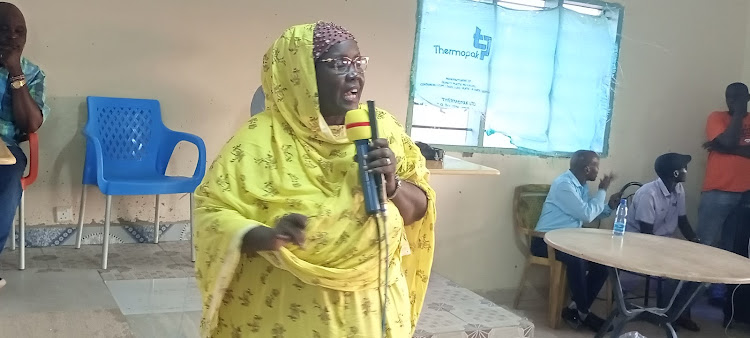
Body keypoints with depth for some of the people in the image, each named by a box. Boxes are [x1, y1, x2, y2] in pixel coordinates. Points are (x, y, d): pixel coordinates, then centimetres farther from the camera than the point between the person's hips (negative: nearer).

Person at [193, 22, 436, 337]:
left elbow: (420, 207, 3)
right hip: (290, 311, -3)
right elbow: (211, 212, -11)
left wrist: (392, 186, -18)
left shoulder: (381, 128, -2)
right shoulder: (262, 137, -12)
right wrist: (267, 237, -28)